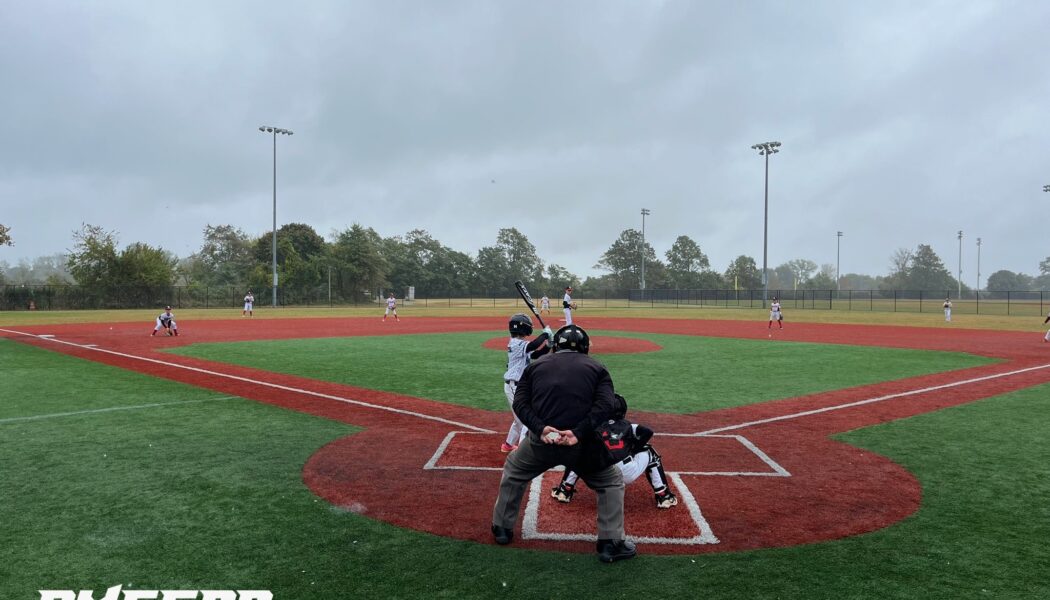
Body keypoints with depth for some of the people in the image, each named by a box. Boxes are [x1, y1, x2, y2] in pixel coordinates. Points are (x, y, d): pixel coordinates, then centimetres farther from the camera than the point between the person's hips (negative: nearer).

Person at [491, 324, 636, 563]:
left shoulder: (536, 365, 16)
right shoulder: (597, 368, 11)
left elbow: (520, 402, 1)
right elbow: (606, 406, -6)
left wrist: (540, 428, -12)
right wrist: (578, 433, -15)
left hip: (541, 441, 2)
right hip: (581, 445, -1)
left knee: (513, 472, 31)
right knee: (612, 482, 22)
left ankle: (502, 528, 37)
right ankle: (611, 544, 17)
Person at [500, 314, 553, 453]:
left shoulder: (517, 344, 11)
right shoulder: (517, 344, -19)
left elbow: (536, 355, 12)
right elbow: (533, 345, -36)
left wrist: (549, 345, -1)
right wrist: (546, 333, -20)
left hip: (516, 386, 10)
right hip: (516, 387, -10)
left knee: (520, 418, 24)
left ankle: (508, 445, 40)